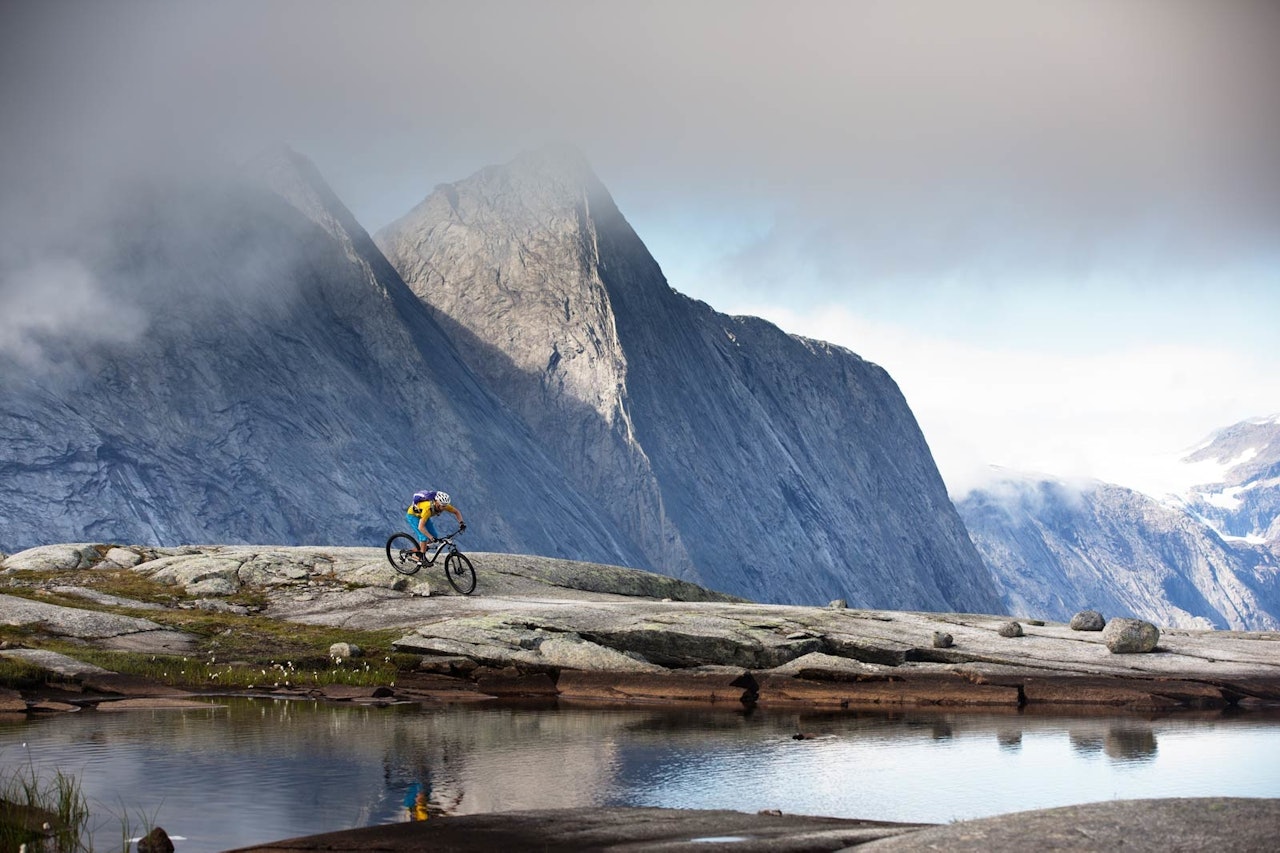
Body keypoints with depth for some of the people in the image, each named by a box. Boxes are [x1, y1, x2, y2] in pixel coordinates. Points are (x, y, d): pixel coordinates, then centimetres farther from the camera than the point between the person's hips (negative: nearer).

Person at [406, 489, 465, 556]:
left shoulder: (443, 505, -24)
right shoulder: (428, 508, -42)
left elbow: (456, 512, -6)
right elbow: (421, 527, -44)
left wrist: (461, 522, -22)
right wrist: (431, 537, -50)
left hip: (421, 515, 7)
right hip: (413, 515, -7)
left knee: (434, 536, -1)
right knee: (424, 537, -21)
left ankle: (417, 549, 18)